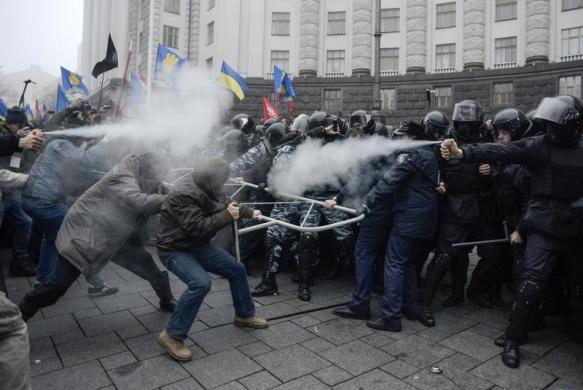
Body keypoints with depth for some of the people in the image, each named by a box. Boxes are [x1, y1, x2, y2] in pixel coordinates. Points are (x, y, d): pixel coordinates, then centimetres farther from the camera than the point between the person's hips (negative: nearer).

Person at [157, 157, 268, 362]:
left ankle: (244, 315, 27)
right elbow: (198, 228, -32)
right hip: (174, 250, -9)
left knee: (236, 269, 7)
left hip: (197, 245, 9)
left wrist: (249, 213, 19)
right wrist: (227, 216, -24)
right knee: (200, 283, -31)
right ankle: (172, 335, -12)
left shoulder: (204, 189, -3)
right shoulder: (183, 195, -29)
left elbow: (223, 205, 15)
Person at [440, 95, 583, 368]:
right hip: (545, 225, -4)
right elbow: (501, 152, -22)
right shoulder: (538, 145, -7)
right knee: (532, 280, -12)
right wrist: (463, 153, -37)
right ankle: (513, 340, 0)